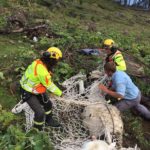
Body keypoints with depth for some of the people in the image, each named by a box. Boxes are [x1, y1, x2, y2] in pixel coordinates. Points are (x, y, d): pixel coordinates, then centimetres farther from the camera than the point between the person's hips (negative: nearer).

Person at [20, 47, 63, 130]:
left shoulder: (39, 62, -10)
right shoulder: (42, 70, -37)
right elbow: (49, 85, -23)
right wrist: (60, 93, -10)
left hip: (37, 89, 9)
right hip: (28, 93, -9)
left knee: (48, 104, 19)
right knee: (40, 112, -9)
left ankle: (49, 121, 44)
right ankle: (37, 129, 19)